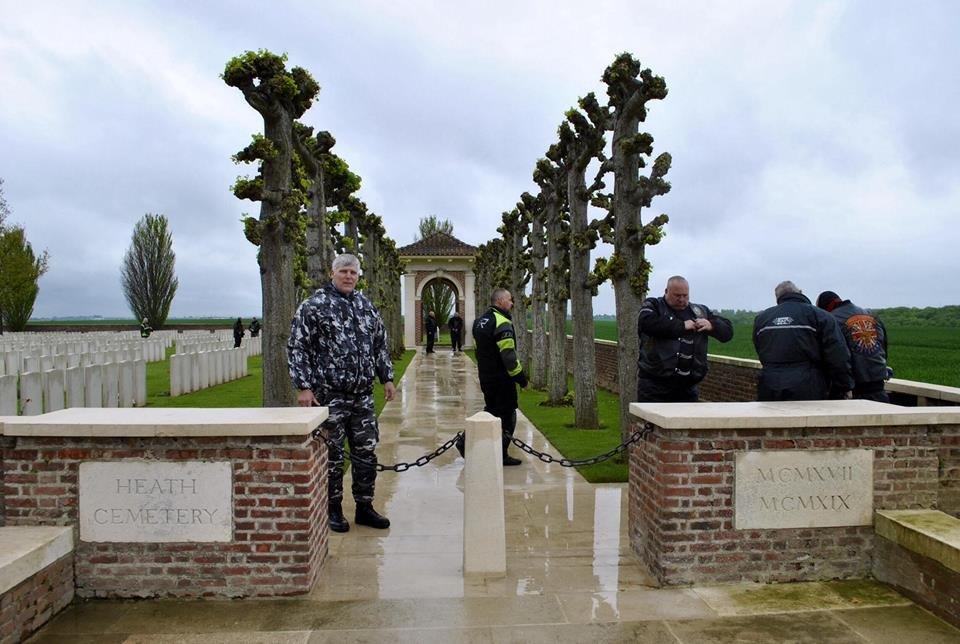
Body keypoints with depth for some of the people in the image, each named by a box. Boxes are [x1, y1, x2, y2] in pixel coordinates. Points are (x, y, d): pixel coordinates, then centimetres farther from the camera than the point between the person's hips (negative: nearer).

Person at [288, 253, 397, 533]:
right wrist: (304, 386, -14)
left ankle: (364, 507, 24)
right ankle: (333, 510, 21)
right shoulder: (314, 305, -5)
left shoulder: (366, 306, 12)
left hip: (363, 395, 5)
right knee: (332, 455, 5)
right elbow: (297, 347, -8)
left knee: (366, 452, 10)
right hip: (329, 395, -5)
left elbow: (380, 344, 18)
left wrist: (387, 377, 13)